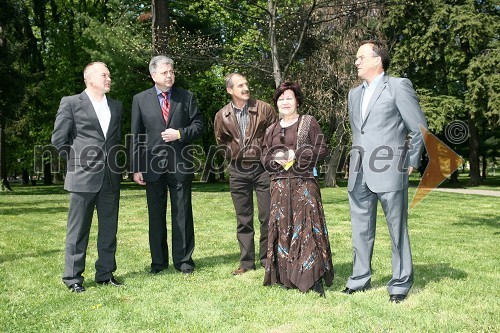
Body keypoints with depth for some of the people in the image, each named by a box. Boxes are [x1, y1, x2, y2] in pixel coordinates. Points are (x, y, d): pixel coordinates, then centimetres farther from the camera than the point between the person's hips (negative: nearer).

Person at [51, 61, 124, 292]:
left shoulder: (116, 106, 14)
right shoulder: (70, 103, 0)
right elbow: (58, 139, 1)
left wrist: (115, 165, 14)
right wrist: (76, 161, 5)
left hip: (111, 178, 5)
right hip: (82, 178, -5)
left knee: (109, 229, 9)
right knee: (78, 230, 2)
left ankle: (105, 274, 21)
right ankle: (73, 277, 12)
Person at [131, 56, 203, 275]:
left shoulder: (186, 97, 6)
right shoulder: (141, 100, 5)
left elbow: (198, 125, 7)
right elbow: (136, 136, 3)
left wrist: (180, 134, -12)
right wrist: (136, 168, -1)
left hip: (180, 165, 0)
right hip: (153, 166, 0)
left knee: (182, 214, 5)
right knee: (156, 216, 8)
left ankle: (183, 260, 16)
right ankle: (158, 261, 20)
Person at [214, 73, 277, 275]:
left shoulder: (264, 109, -4)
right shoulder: (222, 116, 2)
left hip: (262, 167, -2)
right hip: (238, 171, 2)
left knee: (267, 216, 1)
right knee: (243, 219, 8)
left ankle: (267, 259, 14)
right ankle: (246, 262, 16)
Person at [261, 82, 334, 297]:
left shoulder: (308, 122, 6)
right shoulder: (272, 130, 18)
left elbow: (321, 149, -1)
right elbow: (264, 157, 18)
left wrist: (295, 155, -12)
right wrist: (275, 158, -4)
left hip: (304, 182, -4)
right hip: (280, 184, 4)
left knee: (308, 226, -10)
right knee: (283, 228, 1)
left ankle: (314, 278, -7)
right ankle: (288, 277, 11)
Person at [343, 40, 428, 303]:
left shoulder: (398, 86, -1)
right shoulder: (354, 94, 18)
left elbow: (419, 128, -1)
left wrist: (411, 162, 0)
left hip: (390, 173, -6)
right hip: (359, 176, 6)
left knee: (397, 231, 3)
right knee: (361, 231, 12)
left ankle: (400, 284, 15)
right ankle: (360, 279, 23)